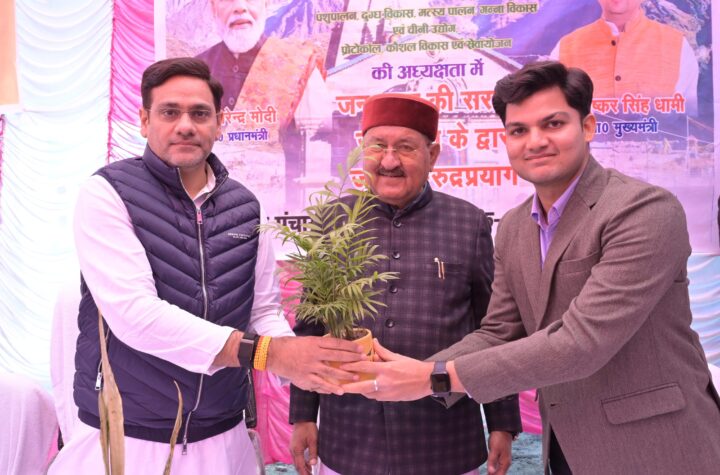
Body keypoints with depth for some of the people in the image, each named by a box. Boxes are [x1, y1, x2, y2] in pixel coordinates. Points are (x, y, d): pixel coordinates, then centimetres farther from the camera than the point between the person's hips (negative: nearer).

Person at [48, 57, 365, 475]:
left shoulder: (245, 207, 3)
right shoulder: (108, 193, -11)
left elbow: (264, 310, 5)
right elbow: (132, 313, -23)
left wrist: (295, 360, -17)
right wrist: (265, 353, -28)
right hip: (127, 437, -4)